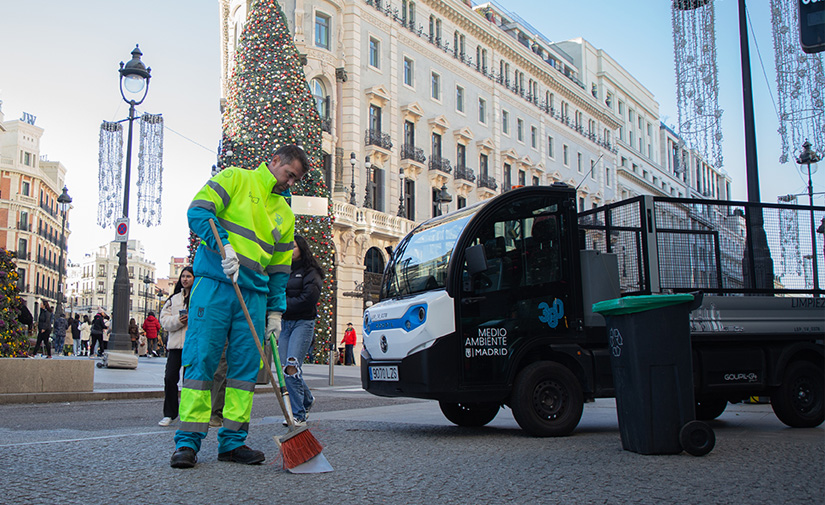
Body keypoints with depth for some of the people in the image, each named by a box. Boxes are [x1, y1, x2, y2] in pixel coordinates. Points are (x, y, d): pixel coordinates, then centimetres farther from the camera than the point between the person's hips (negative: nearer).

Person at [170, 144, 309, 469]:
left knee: (246, 365, 2)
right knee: (201, 359, -7)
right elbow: (198, 210, -8)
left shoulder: (285, 214, 21)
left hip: (254, 294, 6)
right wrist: (224, 245, -21)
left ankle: (232, 441, 9)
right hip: (214, 284, -5)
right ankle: (188, 441, -2)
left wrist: (275, 311, 15)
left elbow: (280, 267, 22)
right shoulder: (235, 179, 5)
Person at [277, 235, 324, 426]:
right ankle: (307, 400, 26)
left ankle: (299, 415, -13)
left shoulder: (310, 272, 1)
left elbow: (309, 298, -10)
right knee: (285, 368, 1)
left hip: (303, 323, -6)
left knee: (292, 366, -18)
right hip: (285, 324, 6)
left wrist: (284, 306, -8)